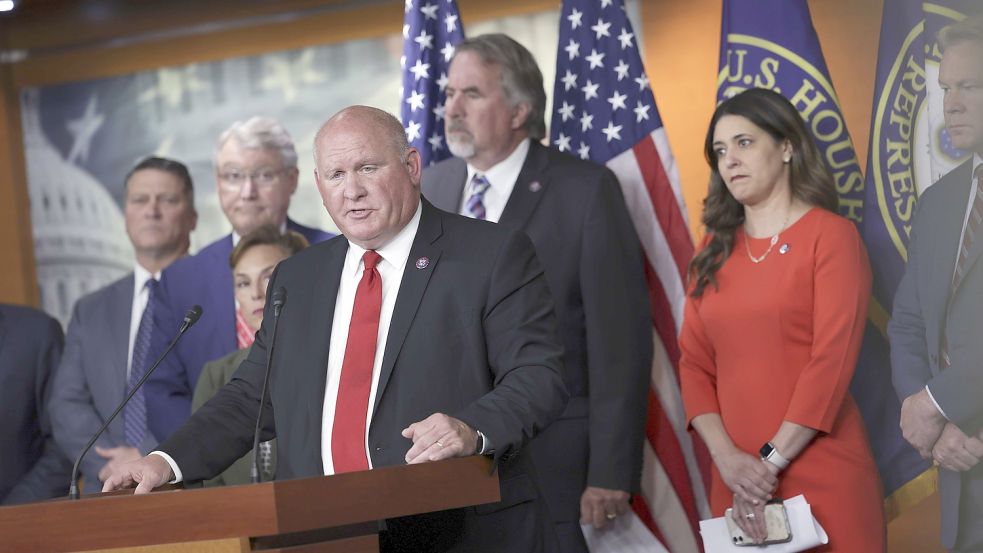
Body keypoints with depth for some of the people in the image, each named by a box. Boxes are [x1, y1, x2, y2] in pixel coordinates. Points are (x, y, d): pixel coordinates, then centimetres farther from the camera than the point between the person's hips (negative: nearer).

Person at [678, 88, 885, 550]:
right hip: (737, 479, 5)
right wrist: (727, 457, -8)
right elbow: (694, 362, 8)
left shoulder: (831, 235, -3)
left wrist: (771, 461, -14)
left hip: (821, 477, -5)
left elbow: (832, 361, -11)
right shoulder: (715, 250, 12)